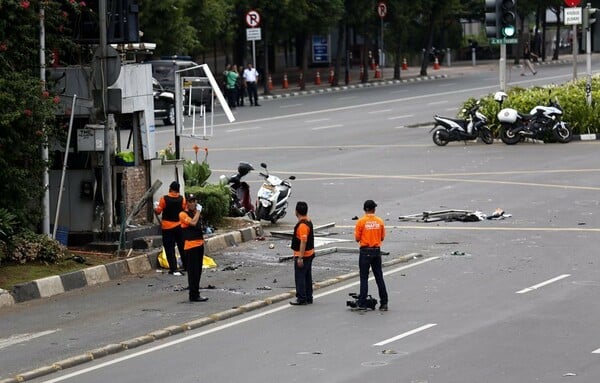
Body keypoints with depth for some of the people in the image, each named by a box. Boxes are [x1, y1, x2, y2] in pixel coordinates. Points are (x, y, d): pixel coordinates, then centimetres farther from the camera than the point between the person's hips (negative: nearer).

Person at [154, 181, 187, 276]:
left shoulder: (164, 199, -12)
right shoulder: (182, 199, -5)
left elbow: (158, 211, -6)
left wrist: (156, 207, 15)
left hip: (167, 227, -3)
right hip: (179, 227, 3)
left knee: (170, 249, 0)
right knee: (182, 247, 16)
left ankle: (174, 269, -6)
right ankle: (186, 266, 23)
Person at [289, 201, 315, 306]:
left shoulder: (302, 225, -23)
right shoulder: (308, 222, 9)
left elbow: (303, 242, -26)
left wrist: (300, 258, -25)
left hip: (302, 255, -10)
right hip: (309, 253, 10)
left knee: (300, 277, -3)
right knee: (307, 277, 14)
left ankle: (301, 299, 1)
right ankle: (308, 298, 20)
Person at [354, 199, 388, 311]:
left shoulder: (361, 221, -9)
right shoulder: (380, 221, 0)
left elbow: (357, 238, -6)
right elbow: (382, 238, 6)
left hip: (365, 252, -3)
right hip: (376, 251, 3)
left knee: (364, 278, 1)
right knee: (379, 278, 9)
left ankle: (362, 303, -1)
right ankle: (384, 303, 10)